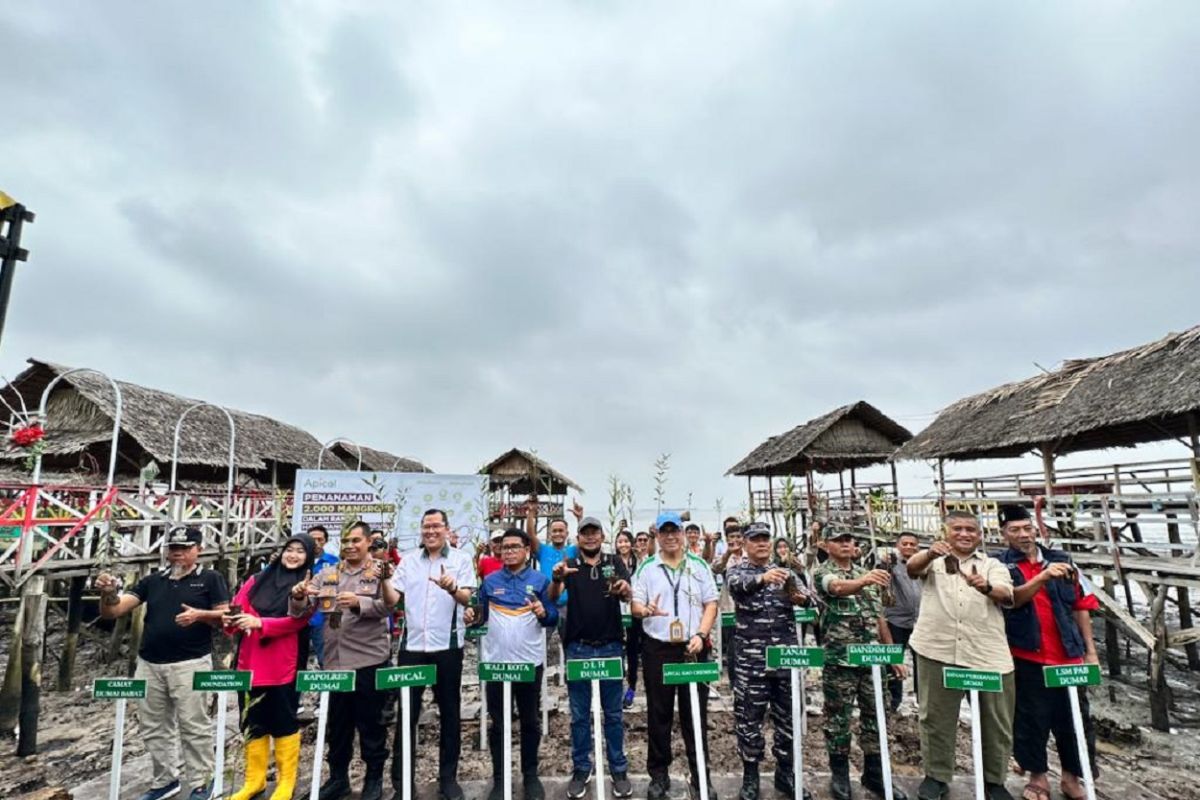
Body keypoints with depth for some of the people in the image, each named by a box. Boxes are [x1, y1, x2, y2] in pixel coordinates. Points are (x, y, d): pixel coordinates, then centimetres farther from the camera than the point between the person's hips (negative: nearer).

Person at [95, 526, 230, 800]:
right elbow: (112, 612, 4)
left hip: (190, 664, -5)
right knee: (153, 728, 15)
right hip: (149, 664, 5)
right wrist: (108, 594, -16)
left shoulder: (210, 579, -2)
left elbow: (227, 616, -5)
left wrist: (200, 615, -22)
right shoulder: (152, 580, 10)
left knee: (194, 726, 2)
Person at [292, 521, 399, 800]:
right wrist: (299, 596, -16)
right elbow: (301, 610, 6)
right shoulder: (327, 574, 9)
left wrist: (359, 602, -31)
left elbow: (387, 607, -15)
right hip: (335, 661, 4)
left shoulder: (379, 572, -3)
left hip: (369, 660, -4)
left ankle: (374, 777, 24)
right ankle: (337, 776, 33)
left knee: (370, 722, 8)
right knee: (338, 722, 16)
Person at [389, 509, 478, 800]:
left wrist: (452, 588, -35)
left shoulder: (461, 559, -2)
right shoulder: (409, 560, 7)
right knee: (406, 712, 9)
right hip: (412, 644, 2)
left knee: (449, 712, 9)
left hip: (447, 645, -2)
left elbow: (467, 598, -13)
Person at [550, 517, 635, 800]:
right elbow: (553, 597, -12)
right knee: (579, 715, 11)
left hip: (610, 647, 0)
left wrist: (623, 589, -39)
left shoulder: (614, 563, 1)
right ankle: (581, 769, 26)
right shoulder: (570, 565, 1)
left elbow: (626, 595, -13)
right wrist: (557, 578, -36)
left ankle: (619, 769, 24)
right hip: (578, 648, 0)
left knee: (613, 713, 11)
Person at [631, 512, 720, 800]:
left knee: (695, 712, 9)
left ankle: (701, 774, 22)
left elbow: (711, 604, 3)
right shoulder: (646, 568, 1)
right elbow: (635, 605, -1)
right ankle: (659, 774, 23)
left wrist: (700, 635, -10)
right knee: (659, 714, 9)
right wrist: (645, 610, -24)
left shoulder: (699, 566, 4)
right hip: (657, 648, 0)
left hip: (693, 648, 1)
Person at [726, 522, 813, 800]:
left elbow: (804, 597, 2)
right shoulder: (736, 570, -1)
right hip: (751, 656, -4)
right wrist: (763, 578, -45)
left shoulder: (783, 571, 12)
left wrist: (802, 598, -23)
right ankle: (750, 775, 21)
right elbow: (737, 584, -25)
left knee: (788, 714, 13)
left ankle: (786, 772, 29)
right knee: (750, 717, 5)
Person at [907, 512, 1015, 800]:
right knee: (936, 717, 8)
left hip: (988, 654, 1)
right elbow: (913, 568, -14)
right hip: (938, 650, -1)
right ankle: (936, 776, 22)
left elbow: (1008, 596, -6)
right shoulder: (933, 559, 9)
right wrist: (930, 553, -37)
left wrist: (986, 587, -29)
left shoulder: (992, 565, 13)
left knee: (995, 720, 10)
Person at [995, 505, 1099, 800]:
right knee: (1031, 720, 6)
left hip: (1068, 655, 3)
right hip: (1026, 657, -3)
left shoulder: (1061, 559, 6)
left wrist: (1090, 651, 7)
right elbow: (1012, 599, -20)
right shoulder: (1000, 566, -4)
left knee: (1075, 719, 11)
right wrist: (1043, 577, -33)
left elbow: (1081, 605, 9)